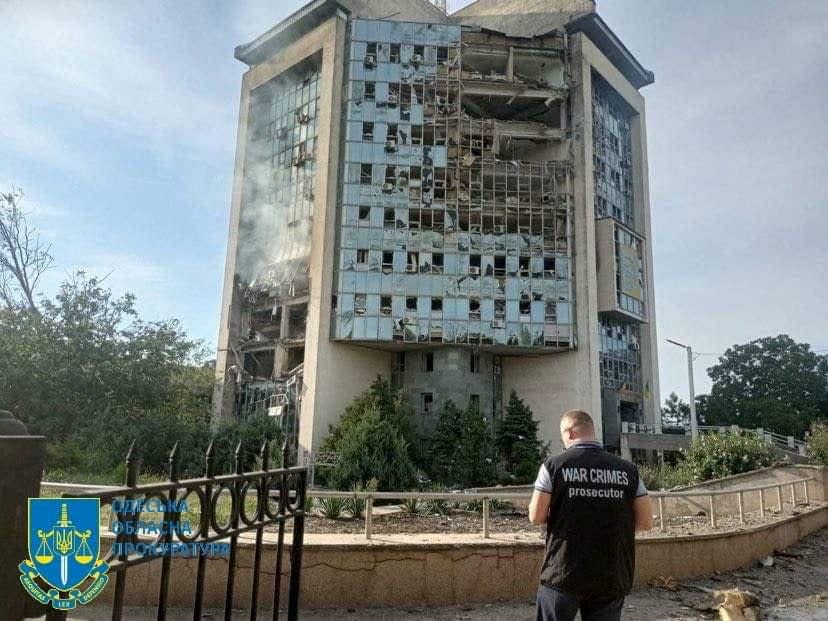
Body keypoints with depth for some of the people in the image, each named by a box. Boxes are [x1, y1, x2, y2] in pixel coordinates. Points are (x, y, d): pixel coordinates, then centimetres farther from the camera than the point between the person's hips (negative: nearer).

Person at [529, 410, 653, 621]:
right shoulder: (627, 470, -1)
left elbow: (536, 517, -8)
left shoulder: (554, 465, -8)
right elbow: (646, 521, 1)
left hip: (563, 575, -2)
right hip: (611, 579, 3)